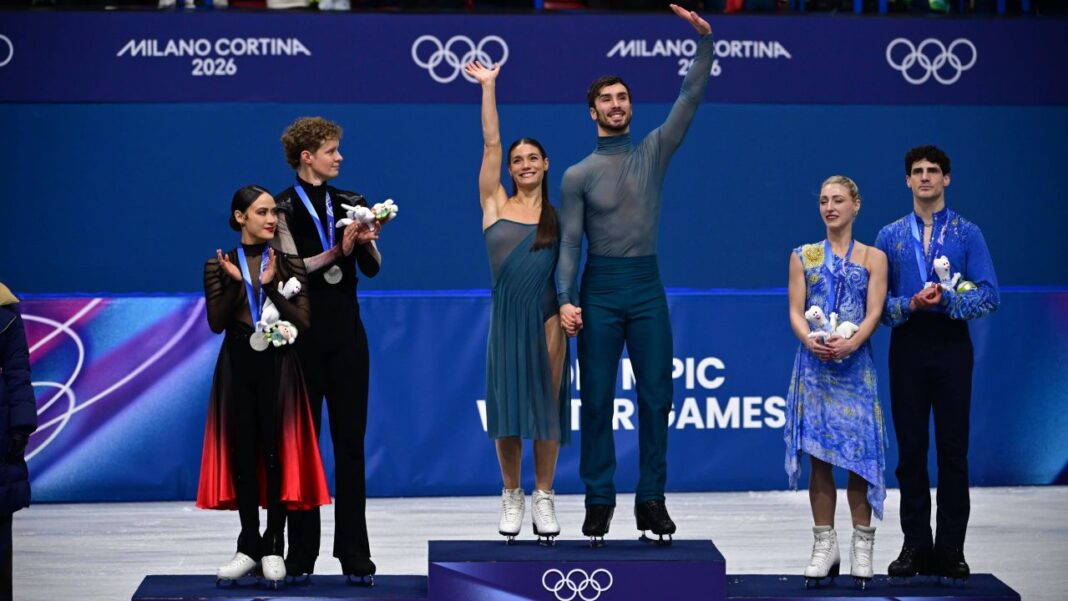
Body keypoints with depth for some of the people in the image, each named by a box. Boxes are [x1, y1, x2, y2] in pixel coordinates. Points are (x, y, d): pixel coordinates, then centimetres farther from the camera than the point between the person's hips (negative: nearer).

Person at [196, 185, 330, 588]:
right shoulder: (219, 266, 3)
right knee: (242, 453, 2)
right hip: (237, 365, 1)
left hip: (278, 366, -1)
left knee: (277, 453, -2)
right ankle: (249, 547, 10)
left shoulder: (289, 264, 2)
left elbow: (303, 322, -6)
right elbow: (216, 322, -5)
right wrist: (236, 283, -16)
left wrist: (271, 286, -16)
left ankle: (273, 548, 4)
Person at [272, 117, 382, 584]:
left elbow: (372, 269, 6)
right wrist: (336, 252, -24)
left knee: (351, 441, 1)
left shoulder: (350, 203, 9)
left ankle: (355, 556, 3)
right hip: (302, 333, -3)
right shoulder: (283, 208, -3)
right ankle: (300, 555, 8)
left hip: (346, 333, 3)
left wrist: (367, 240, -14)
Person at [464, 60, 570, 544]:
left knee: (547, 404, 2)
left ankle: (544, 495, 12)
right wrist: (488, 88, -5)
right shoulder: (495, 204, 5)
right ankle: (511, 495, 16)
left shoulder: (558, 214, 6)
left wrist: (559, 321, -6)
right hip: (507, 316, 0)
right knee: (507, 404, 3)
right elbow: (491, 144, -1)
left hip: (546, 316, 0)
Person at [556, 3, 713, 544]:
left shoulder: (653, 153, 7)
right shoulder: (578, 175, 2)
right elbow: (569, 242, -2)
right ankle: (599, 501, 7)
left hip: (647, 288, 2)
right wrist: (566, 299, -14)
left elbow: (690, 98, 0)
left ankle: (651, 500, 7)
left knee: (655, 397, 1)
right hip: (600, 291, -2)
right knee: (596, 400, 1)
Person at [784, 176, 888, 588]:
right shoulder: (803, 256, 11)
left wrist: (850, 344, -20)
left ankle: (862, 546, 2)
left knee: (858, 453, -4)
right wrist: (811, 341, -16)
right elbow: (795, 311, 4)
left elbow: (874, 312, -2)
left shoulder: (872, 257, 7)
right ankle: (825, 544, 5)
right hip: (814, 364, 1)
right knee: (819, 455, 0)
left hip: (855, 364, -1)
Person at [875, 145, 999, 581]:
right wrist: (910, 304, -13)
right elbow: (878, 300, 6)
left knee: (953, 448, -1)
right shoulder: (890, 236, 9)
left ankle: (951, 548, 4)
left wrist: (946, 299, -20)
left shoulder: (967, 234, 4)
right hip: (907, 345, 2)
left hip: (952, 345, -1)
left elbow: (988, 295, -5)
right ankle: (915, 545, 10)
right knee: (910, 447, 4)